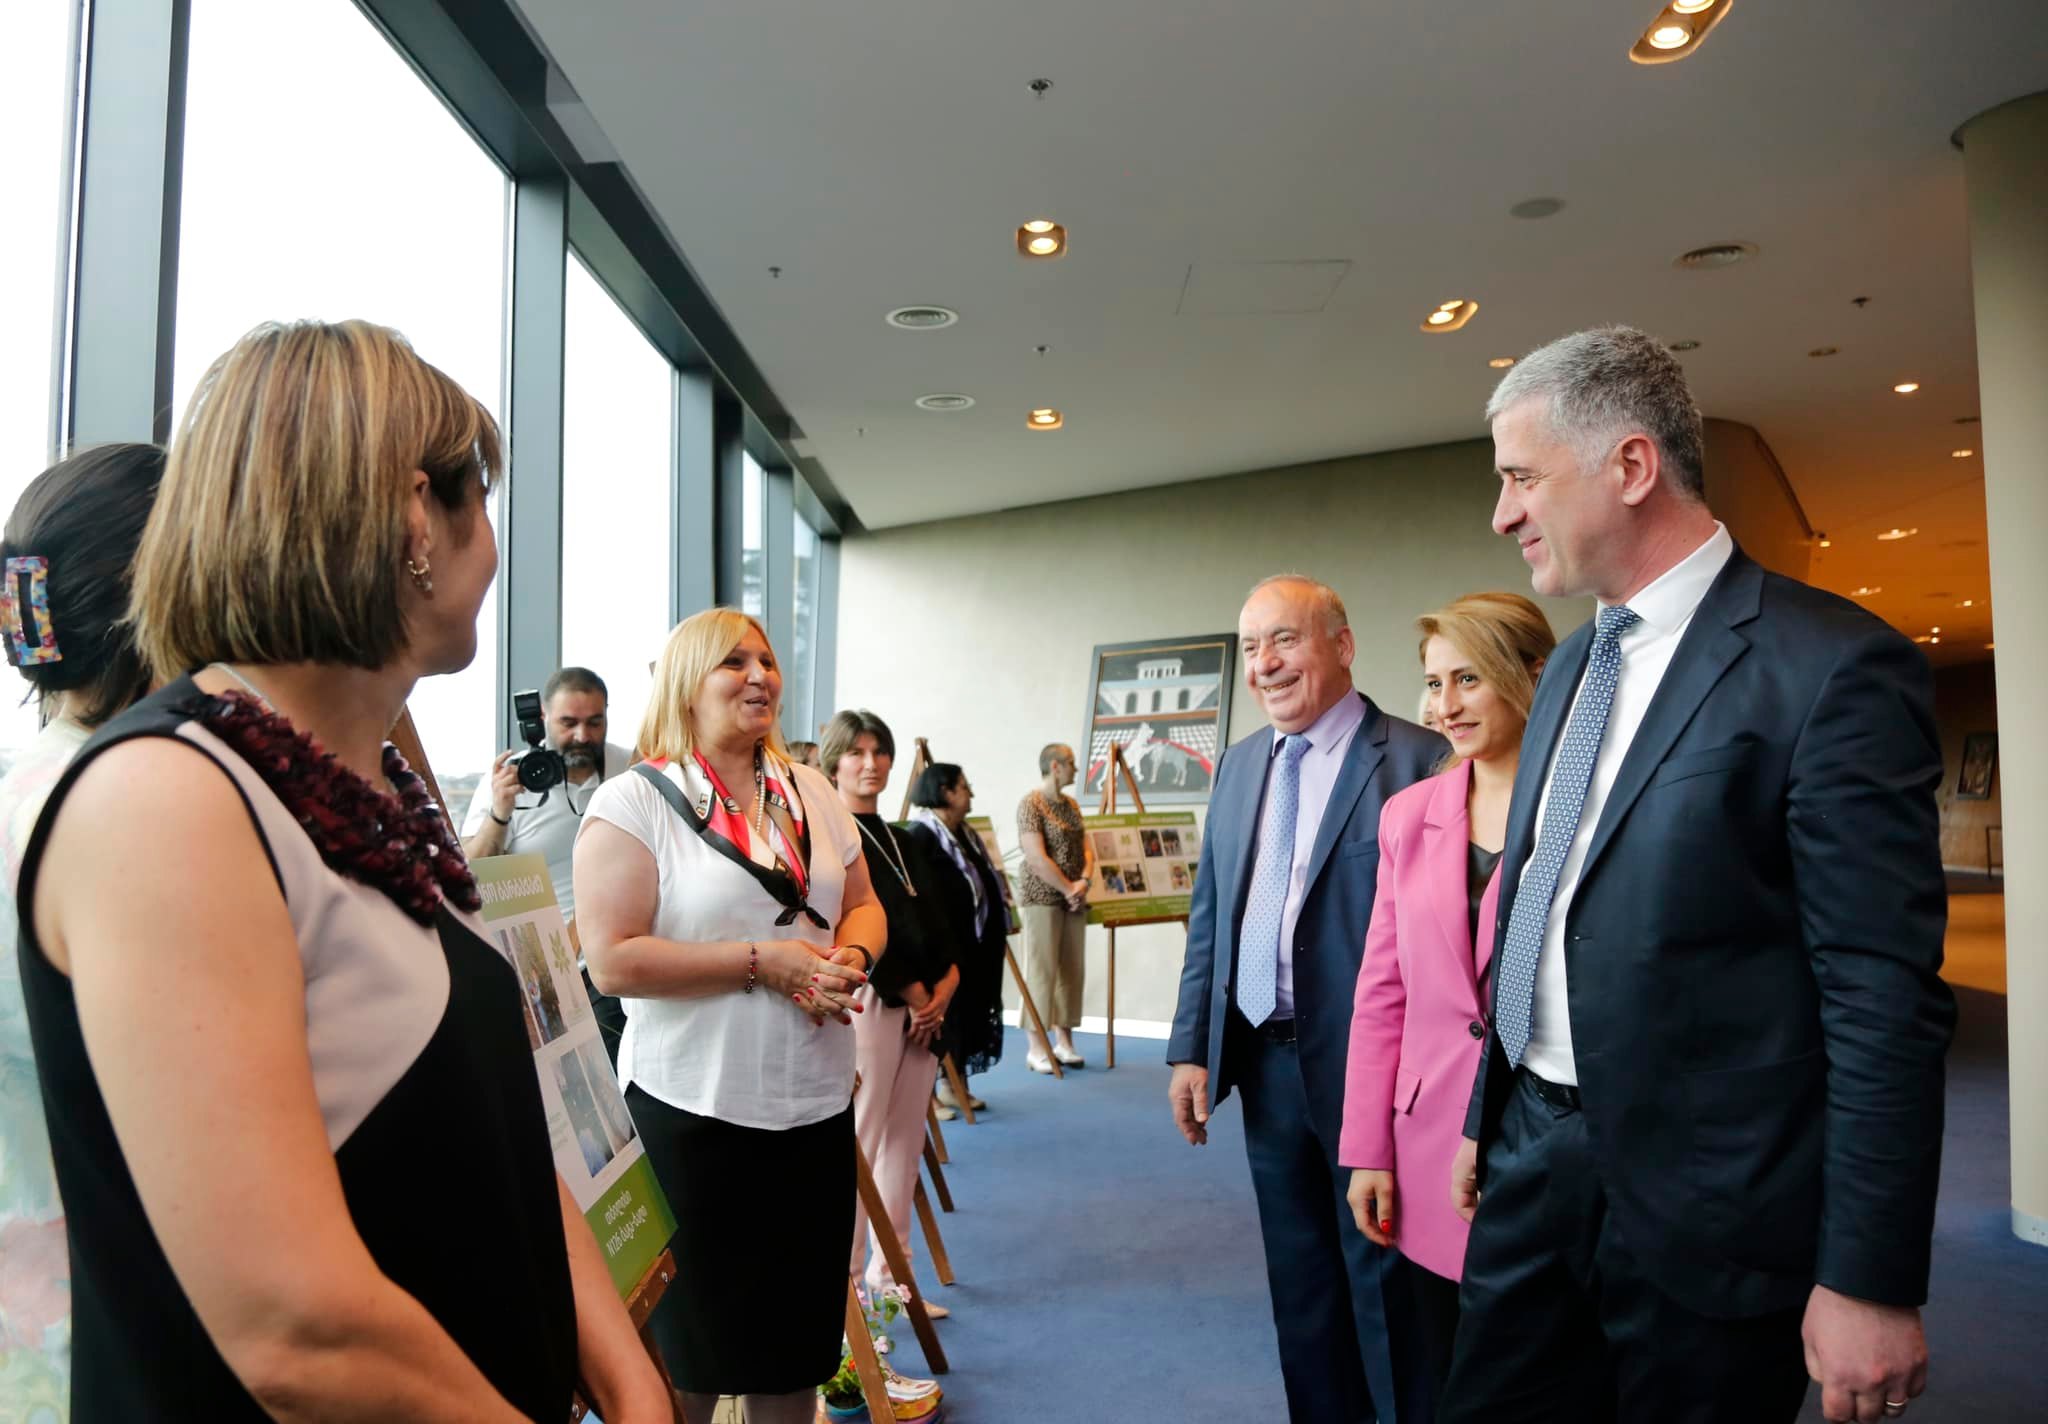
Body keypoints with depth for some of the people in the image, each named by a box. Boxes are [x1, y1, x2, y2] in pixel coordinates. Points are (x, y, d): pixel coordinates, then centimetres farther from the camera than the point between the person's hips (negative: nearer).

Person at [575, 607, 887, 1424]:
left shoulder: (812, 793, 8)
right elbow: (612, 960, -17)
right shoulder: (633, 802, -10)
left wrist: (850, 956, -9)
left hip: (818, 1102, 6)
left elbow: (864, 907, 14)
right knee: (693, 1331, 12)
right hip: (694, 1110, -5)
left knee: (801, 1322, 18)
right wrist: (761, 962, -21)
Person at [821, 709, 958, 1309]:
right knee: (859, 1144, -7)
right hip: (867, 1001, -7)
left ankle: (890, 1272, 22)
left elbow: (934, 926, 15)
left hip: (924, 1005, 8)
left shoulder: (903, 844, 18)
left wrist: (946, 984, -3)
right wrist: (915, 995, -7)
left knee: (905, 1146, 11)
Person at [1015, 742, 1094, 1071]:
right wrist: (1069, 890, -13)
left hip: (1074, 900, 8)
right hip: (1043, 899, -8)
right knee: (1041, 971, -5)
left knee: (1072, 970, 8)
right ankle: (1036, 1048, 0)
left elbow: (1086, 848, 12)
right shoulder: (1031, 804, -11)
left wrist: (1084, 881, -6)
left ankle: (1064, 1041, 17)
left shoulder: (1071, 805, 14)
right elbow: (1037, 859, -17)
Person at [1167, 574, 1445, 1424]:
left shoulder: (1417, 758, -11)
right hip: (1266, 1060, 6)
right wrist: (1191, 1047, 7)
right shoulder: (1240, 763, 9)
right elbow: (1207, 915, 11)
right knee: (1298, 1275, 19)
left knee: (1385, 1275, 8)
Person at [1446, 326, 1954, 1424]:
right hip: (1535, 1162, 7)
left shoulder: (1831, 666, -14)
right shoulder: (1572, 664, 10)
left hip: (1700, 1208, -6)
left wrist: (1870, 1280, -13)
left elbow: (1885, 997, -15)